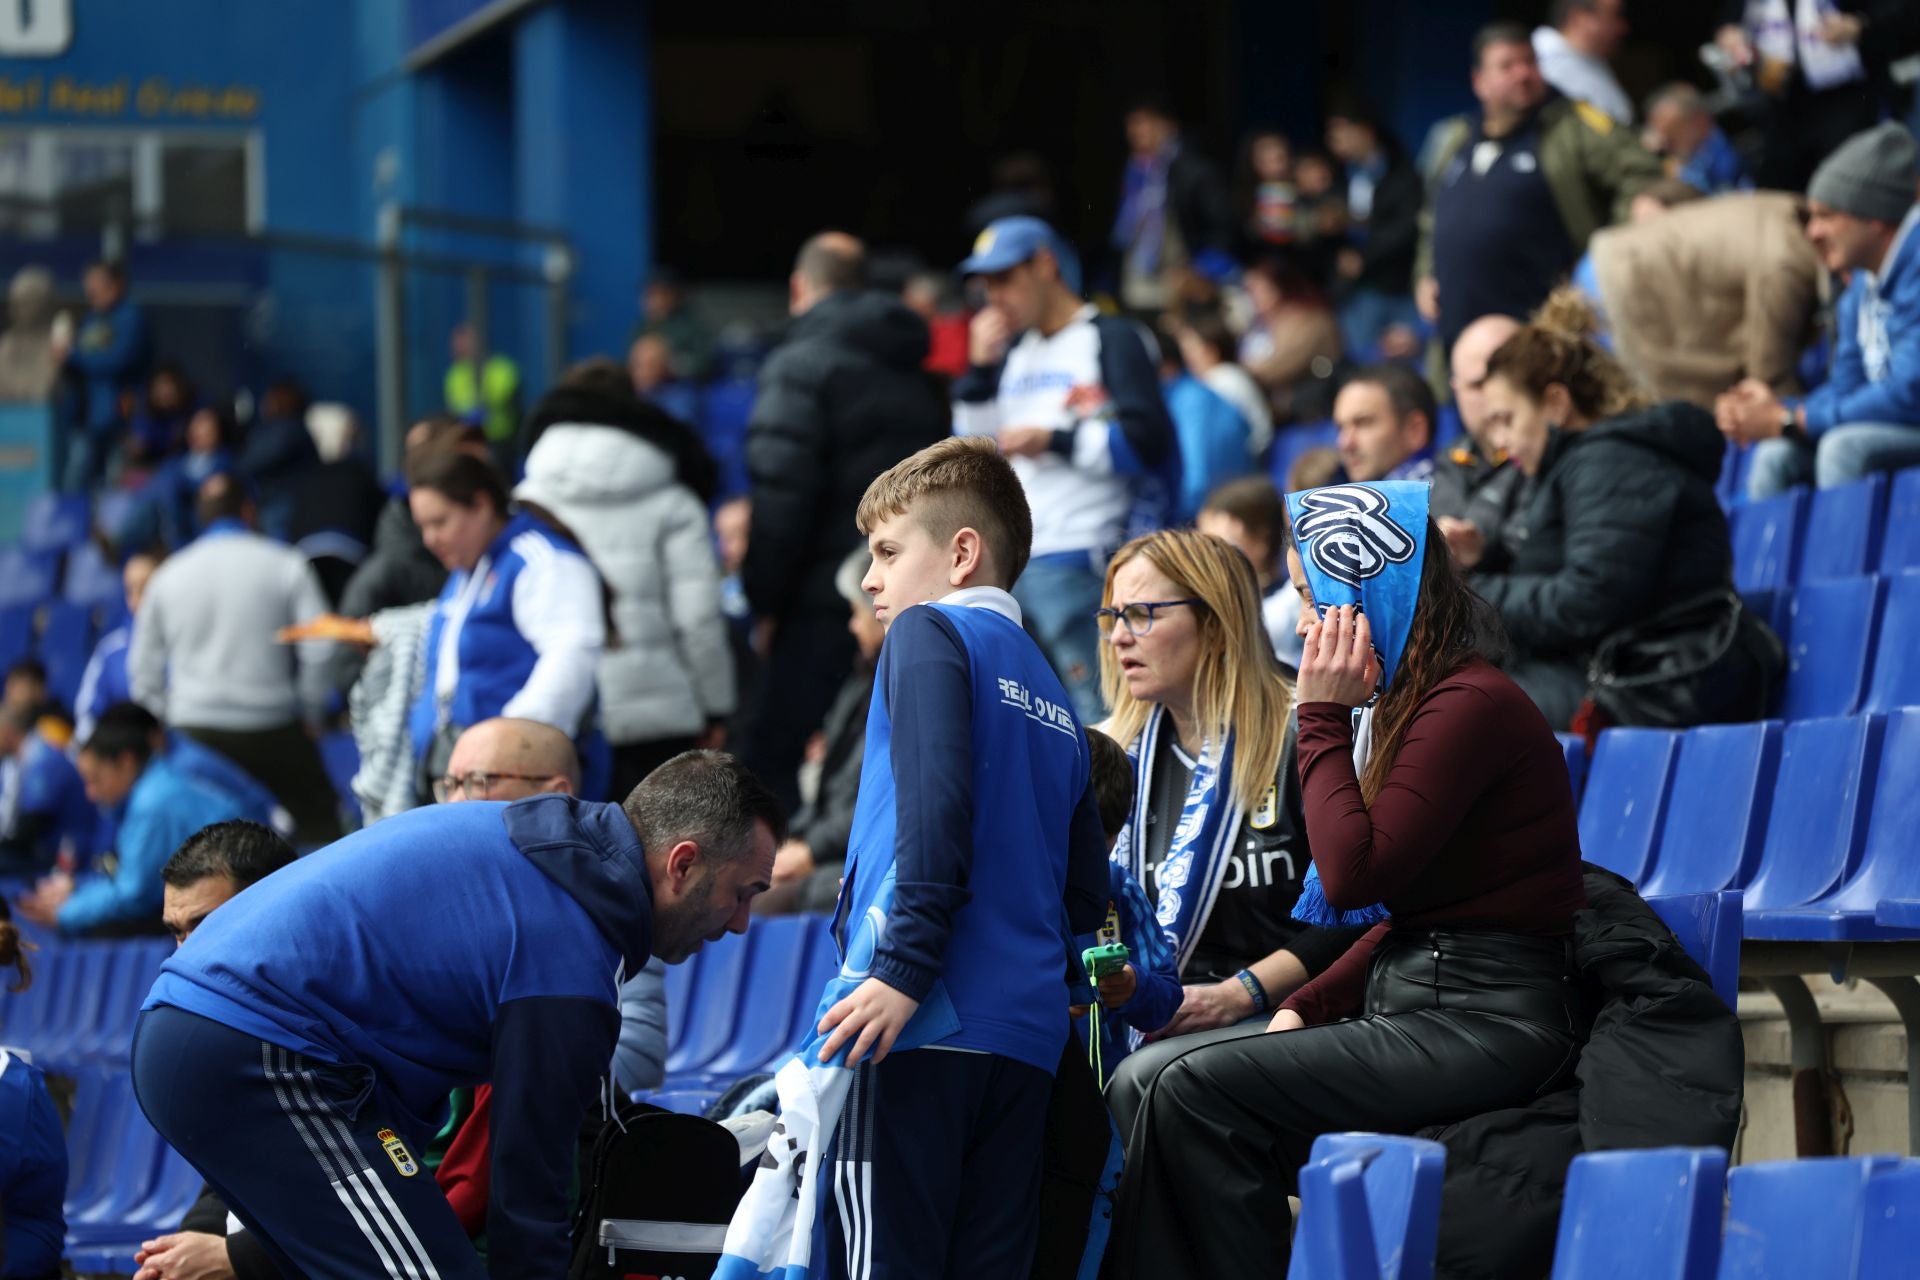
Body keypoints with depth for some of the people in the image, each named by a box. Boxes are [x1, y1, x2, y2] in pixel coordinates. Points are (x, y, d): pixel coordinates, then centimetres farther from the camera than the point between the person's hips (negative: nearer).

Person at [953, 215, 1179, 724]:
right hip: (1007, 563, 8)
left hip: (1078, 562, -8)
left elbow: (1147, 439, -11)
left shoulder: (1110, 339, -1)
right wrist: (980, 371, 6)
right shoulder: (1013, 350, 21)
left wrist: (1055, 442, -12)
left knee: (1095, 711, -12)